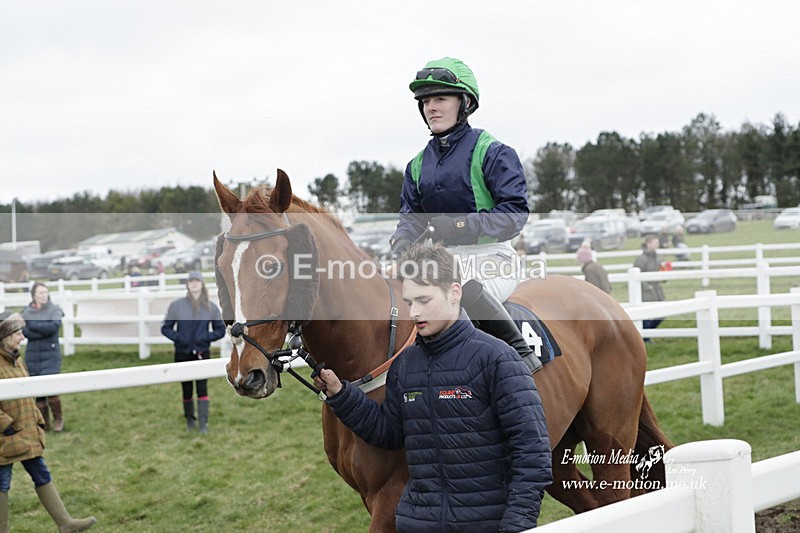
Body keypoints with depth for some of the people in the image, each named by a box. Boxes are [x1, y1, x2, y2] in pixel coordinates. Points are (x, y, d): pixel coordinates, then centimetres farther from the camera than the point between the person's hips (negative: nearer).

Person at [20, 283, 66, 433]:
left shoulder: (54, 310, -1)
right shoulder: (26, 312, 6)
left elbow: (55, 326, -19)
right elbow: (24, 331, -7)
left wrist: (33, 325, -12)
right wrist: (44, 329, -17)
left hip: (51, 355, -3)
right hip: (33, 356, 3)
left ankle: (58, 418, 6)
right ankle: (44, 424, 16)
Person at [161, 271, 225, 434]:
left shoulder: (211, 307, 1)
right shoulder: (177, 305, -2)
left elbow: (220, 330, 7)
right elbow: (166, 328, 3)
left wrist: (207, 337, -9)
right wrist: (178, 338, -13)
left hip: (202, 352, 0)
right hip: (182, 353, 0)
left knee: (202, 387, -10)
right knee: (186, 389, 8)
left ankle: (203, 422, -10)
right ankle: (190, 420, 24)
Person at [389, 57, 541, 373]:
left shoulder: (491, 152, -4)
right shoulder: (419, 164, 15)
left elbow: (515, 212, -13)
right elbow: (410, 216, 12)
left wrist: (461, 227, -24)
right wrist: (401, 245, -12)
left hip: (489, 257, -6)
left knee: (465, 291, -37)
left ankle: (522, 355, -20)